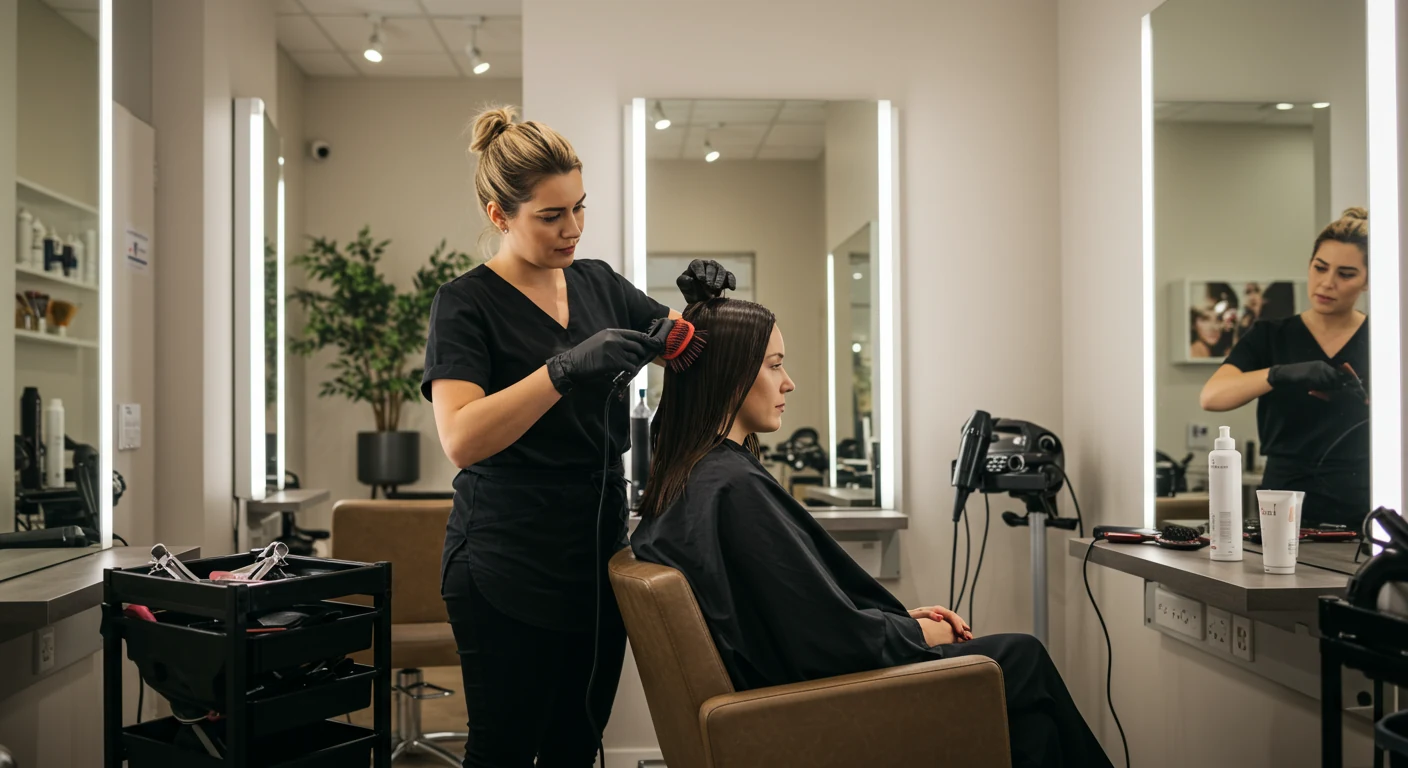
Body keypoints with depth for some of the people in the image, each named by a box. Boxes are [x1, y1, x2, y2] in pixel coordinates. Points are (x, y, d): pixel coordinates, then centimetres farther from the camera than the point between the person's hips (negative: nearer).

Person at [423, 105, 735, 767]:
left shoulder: (597, 283, 10)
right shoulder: (466, 303, -8)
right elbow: (460, 438, -22)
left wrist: (700, 298, -2)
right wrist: (566, 369, -31)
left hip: (599, 553, 6)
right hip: (508, 568, -6)